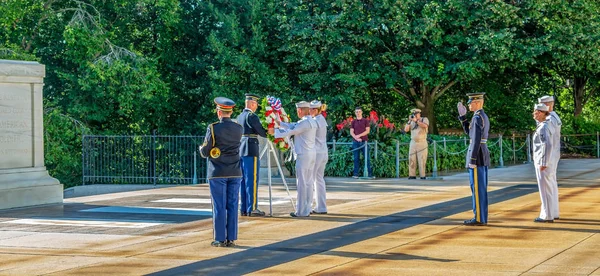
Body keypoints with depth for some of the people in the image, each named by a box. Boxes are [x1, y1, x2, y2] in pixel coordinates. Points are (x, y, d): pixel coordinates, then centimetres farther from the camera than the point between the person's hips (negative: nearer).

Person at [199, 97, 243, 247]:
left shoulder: (213, 128, -11)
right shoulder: (239, 129, 3)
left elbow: (205, 153, -8)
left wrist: (201, 148, 15)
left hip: (217, 173, -4)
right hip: (235, 173, 4)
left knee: (219, 207, 1)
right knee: (232, 206, 6)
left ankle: (220, 239, 3)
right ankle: (231, 238, 8)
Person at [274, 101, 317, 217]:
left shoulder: (305, 122, -14)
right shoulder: (311, 121, 15)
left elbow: (291, 131, -14)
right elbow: (293, 126, 14)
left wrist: (275, 131, -5)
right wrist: (279, 123, 12)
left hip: (303, 155, -10)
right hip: (311, 154, 10)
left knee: (301, 183, -6)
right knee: (308, 182, 10)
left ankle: (301, 211, -5)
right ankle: (307, 209, 13)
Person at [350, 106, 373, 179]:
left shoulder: (365, 121, 6)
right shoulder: (353, 122, 12)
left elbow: (367, 131, -1)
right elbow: (351, 132, 5)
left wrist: (359, 135, -12)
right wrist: (356, 138, -13)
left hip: (364, 141, -2)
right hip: (355, 142, 2)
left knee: (367, 158, -4)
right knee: (356, 158, 2)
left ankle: (370, 174, -4)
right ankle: (355, 174, 3)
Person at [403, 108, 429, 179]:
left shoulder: (424, 119, 2)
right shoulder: (411, 122, 13)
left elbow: (425, 126, -19)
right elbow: (406, 130, 2)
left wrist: (416, 120, -22)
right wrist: (409, 121, -7)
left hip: (422, 143, -4)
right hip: (413, 143, 4)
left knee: (422, 160, -8)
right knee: (412, 160, -3)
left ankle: (422, 176, -6)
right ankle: (412, 176, -2)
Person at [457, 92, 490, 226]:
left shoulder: (477, 117, -17)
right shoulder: (484, 116, 15)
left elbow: (476, 140, -22)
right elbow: (468, 131, 22)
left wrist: (472, 160, -21)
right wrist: (463, 116, 15)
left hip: (477, 154, -10)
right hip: (484, 154, 10)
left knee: (476, 187, -6)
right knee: (481, 187, 12)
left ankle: (478, 218, -4)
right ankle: (482, 217, 14)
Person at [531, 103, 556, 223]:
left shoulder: (543, 128, -17)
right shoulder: (541, 125, 13)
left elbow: (548, 145, -25)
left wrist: (543, 163, -24)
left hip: (543, 162, -10)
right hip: (541, 161, 10)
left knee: (544, 189, -5)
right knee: (546, 189, 14)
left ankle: (547, 216, -1)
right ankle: (546, 214, 21)